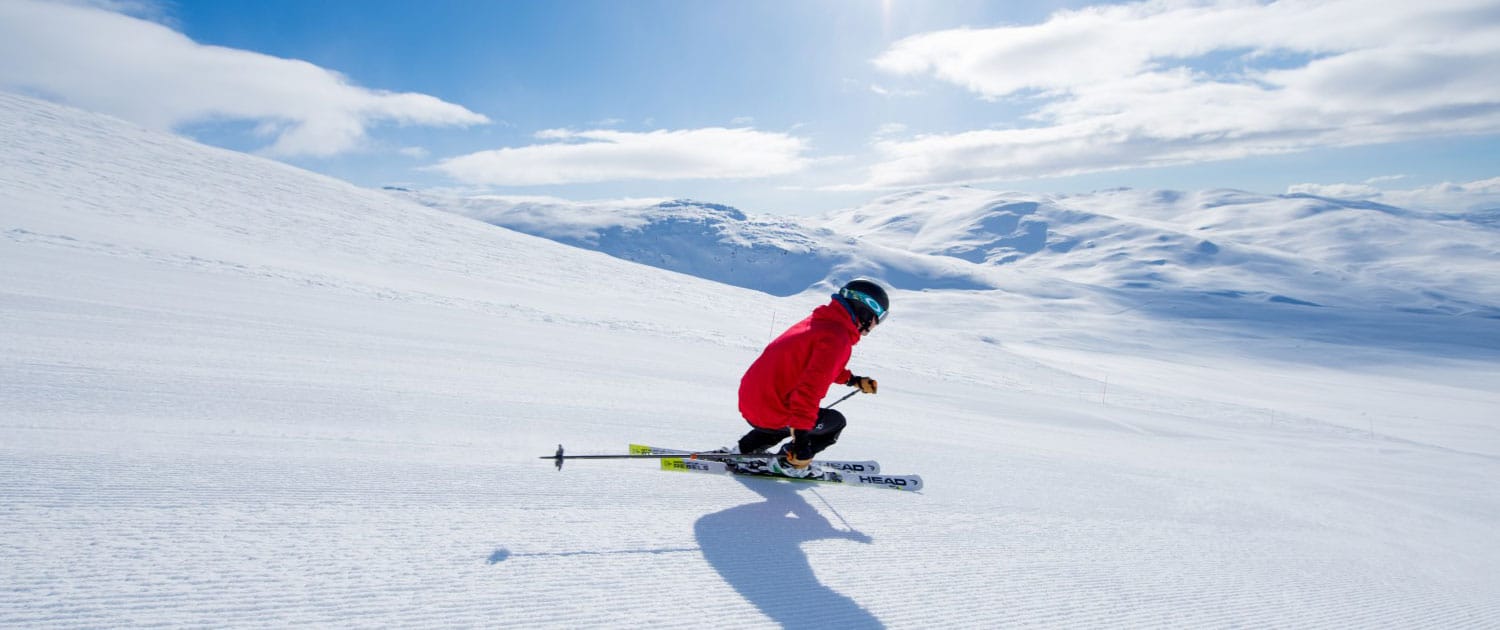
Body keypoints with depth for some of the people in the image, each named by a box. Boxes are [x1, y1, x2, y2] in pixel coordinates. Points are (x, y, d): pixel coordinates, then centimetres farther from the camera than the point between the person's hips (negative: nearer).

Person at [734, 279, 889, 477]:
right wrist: (800, 438, -28)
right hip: (770, 414, -9)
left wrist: (852, 380, 29)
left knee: (799, 418, 35)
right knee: (836, 422, 8)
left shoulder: (821, 321, 10)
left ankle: (745, 449, 30)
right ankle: (787, 463, 11)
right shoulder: (836, 338, -19)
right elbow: (810, 387, -28)